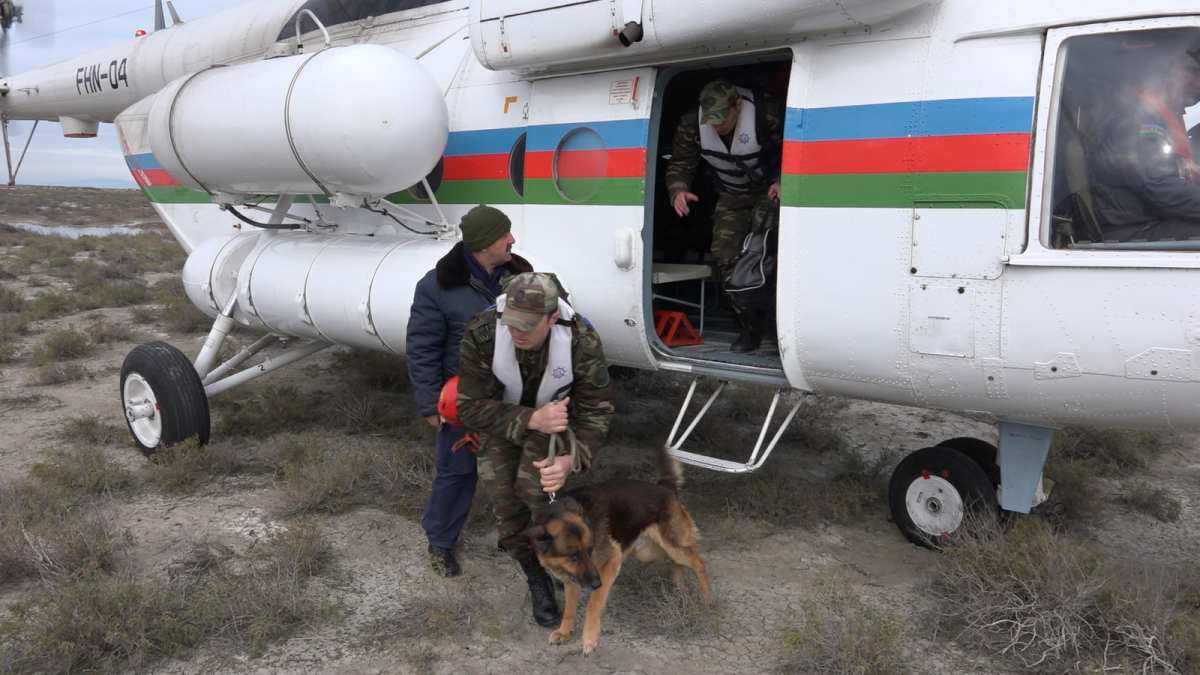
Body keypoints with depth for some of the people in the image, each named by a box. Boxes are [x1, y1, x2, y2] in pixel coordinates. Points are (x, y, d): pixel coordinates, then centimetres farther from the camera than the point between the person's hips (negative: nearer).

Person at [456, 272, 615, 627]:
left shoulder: (583, 342, -32)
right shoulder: (481, 334, -33)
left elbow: (596, 412, -22)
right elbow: (470, 406, -27)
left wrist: (571, 459, -42)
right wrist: (532, 420, -42)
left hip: (556, 416, -1)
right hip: (501, 421, 1)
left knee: (532, 485, -24)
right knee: (507, 505, -3)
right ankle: (538, 580, 24)